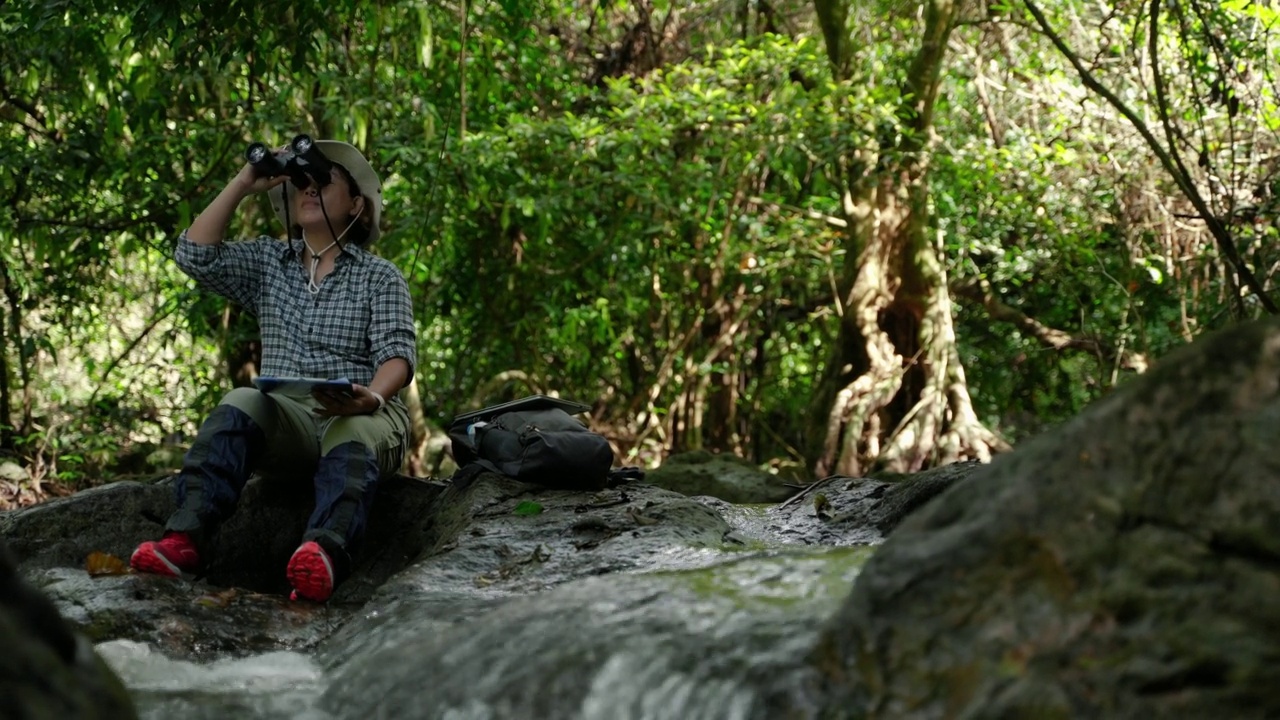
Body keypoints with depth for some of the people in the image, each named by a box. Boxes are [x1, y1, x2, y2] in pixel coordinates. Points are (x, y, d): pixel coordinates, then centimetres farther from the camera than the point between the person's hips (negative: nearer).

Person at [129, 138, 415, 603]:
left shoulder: (380, 277, 11)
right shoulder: (267, 263, 21)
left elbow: (397, 352, -5)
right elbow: (195, 255, 5)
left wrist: (373, 397, -28)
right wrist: (244, 184, 7)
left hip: (360, 414, -2)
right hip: (286, 416, 2)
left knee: (350, 438, -38)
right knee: (241, 404, -31)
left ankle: (325, 552, -68)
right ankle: (185, 537, -50)